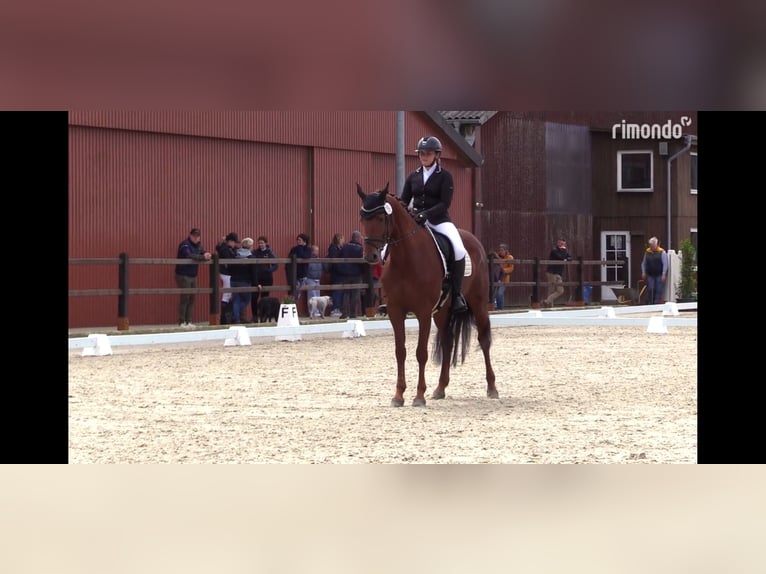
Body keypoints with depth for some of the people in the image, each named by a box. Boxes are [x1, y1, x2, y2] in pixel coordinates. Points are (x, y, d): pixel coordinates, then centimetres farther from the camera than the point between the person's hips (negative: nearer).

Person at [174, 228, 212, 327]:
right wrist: (203, 257, -35)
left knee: (192, 299, 6)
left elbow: (203, 252, 9)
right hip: (183, 275, -7)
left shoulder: (198, 245, 11)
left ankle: (188, 322, 10)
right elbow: (189, 256, -28)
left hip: (193, 276, 7)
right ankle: (182, 322, -2)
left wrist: (207, 255, -15)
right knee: (185, 298, -7)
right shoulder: (185, 245, -13)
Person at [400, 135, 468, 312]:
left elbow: (444, 203, -10)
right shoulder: (413, 177, 12)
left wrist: (426, 214, -23)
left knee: (459, 249, -30)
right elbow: (403, 200, 12)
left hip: (439, 220, -4)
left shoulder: (445, 176, 0)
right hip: (415, 221, 4)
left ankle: (457, 294, -19)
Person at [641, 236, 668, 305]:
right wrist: (643, 272, 5)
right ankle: (649, 304, 6)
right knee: (650, 290, -2)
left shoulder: (662, 252, -5)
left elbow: (665, 264, -7)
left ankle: (657, 304, 5)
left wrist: (664, 275, -12)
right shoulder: (647, 252, 7)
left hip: (659, 275, -3)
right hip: (650, 275, 3)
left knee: (658, 291, 0)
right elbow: (643, 263, 14)